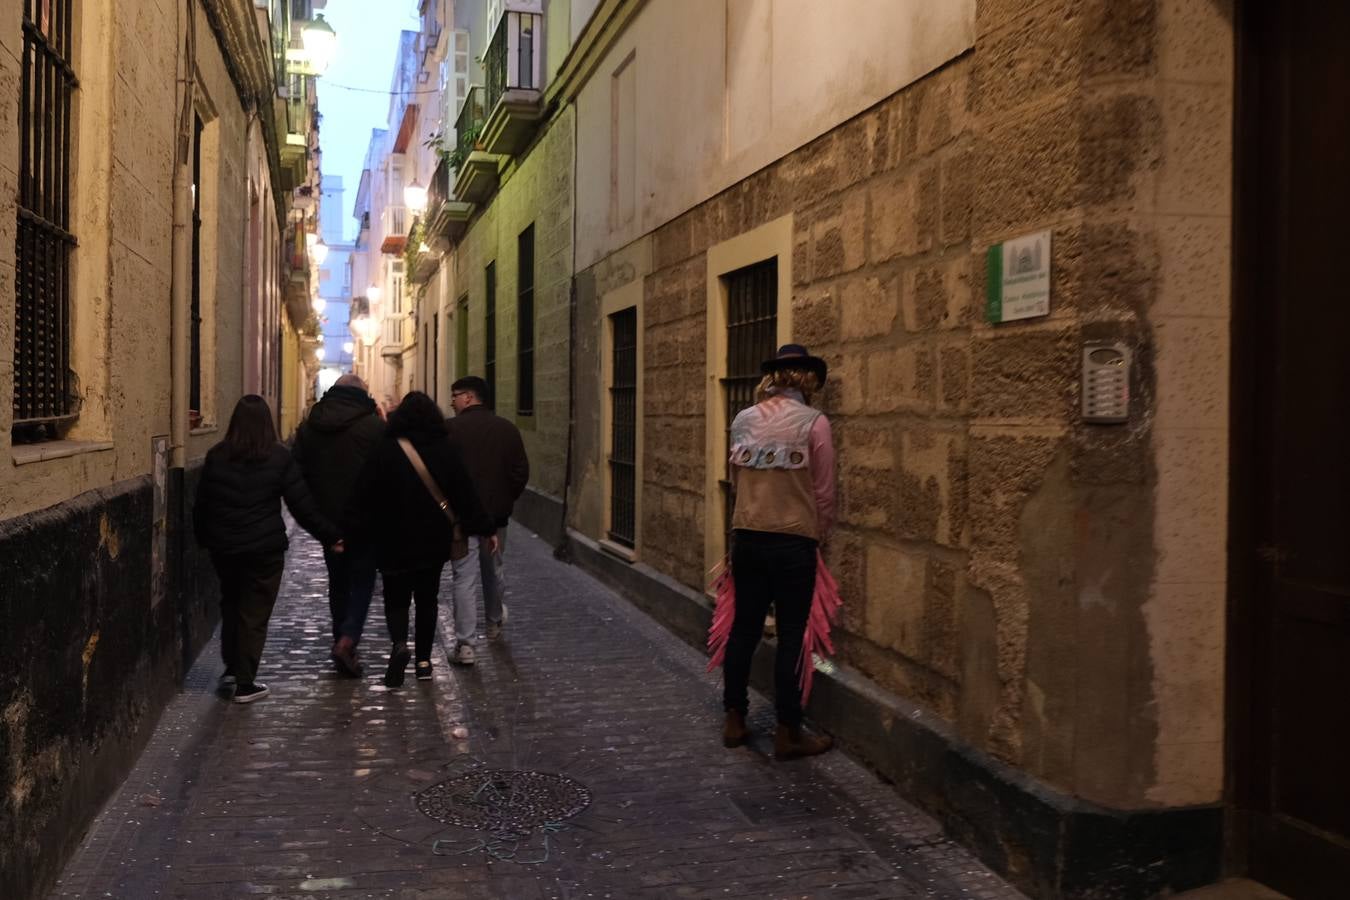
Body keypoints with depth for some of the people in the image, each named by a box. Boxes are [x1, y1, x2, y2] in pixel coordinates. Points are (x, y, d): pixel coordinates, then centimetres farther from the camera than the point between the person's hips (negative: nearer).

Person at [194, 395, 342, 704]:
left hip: (224, 547, 3)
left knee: (231, 604, 24)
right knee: (255, 613, 4)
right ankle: (245, 684, 7)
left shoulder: (216, 456, -1)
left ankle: (231, 667, 32)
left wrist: (203, 537, 22)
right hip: (265, 548, -3)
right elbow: (302, 503, -8)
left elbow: (202, 504, 7)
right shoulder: (279, 457, -9)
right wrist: (330, 536, 1)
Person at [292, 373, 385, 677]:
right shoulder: (375, 426, -10)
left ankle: (341, 641, 22)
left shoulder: (308, 427, 5)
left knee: (338, 582, 17)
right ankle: (347, 640, -12)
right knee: (362, 581, 4)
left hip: (327, 519, 4)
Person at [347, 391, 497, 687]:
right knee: (427, 598, 15)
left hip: (394, 543, -2)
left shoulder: (385, 451, -8)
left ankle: (399, 644, -18)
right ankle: (423, 660, 16)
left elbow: (365, 497, -9)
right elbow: (465, 494, 0)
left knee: (396, 598, 9)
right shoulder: (446, 450, -2)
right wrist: (485, 529, 7)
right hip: (434, 541, 2)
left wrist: (356, 532, -1)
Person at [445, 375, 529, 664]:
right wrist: (507, 499, 13)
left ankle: (465, 643, -8)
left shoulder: (451, 429, -10)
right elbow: (521, 471, 1)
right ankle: (494, 622, 42)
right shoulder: (507, 429, 3)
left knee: (465, 577, -3)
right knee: (494, 570, 22)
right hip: (497, 513, 4)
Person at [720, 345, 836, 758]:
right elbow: (824, 491, -5)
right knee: (790, 637, 4)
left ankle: (734, 721, 24)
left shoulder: (743, 420, 4)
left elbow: (736, 477, 10)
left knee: (744, 629, 14)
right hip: (793, 541, -4)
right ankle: (787, 733, 12)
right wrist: (819, 535, 9)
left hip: (746, 537, 5)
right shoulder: (814, 422, -8)